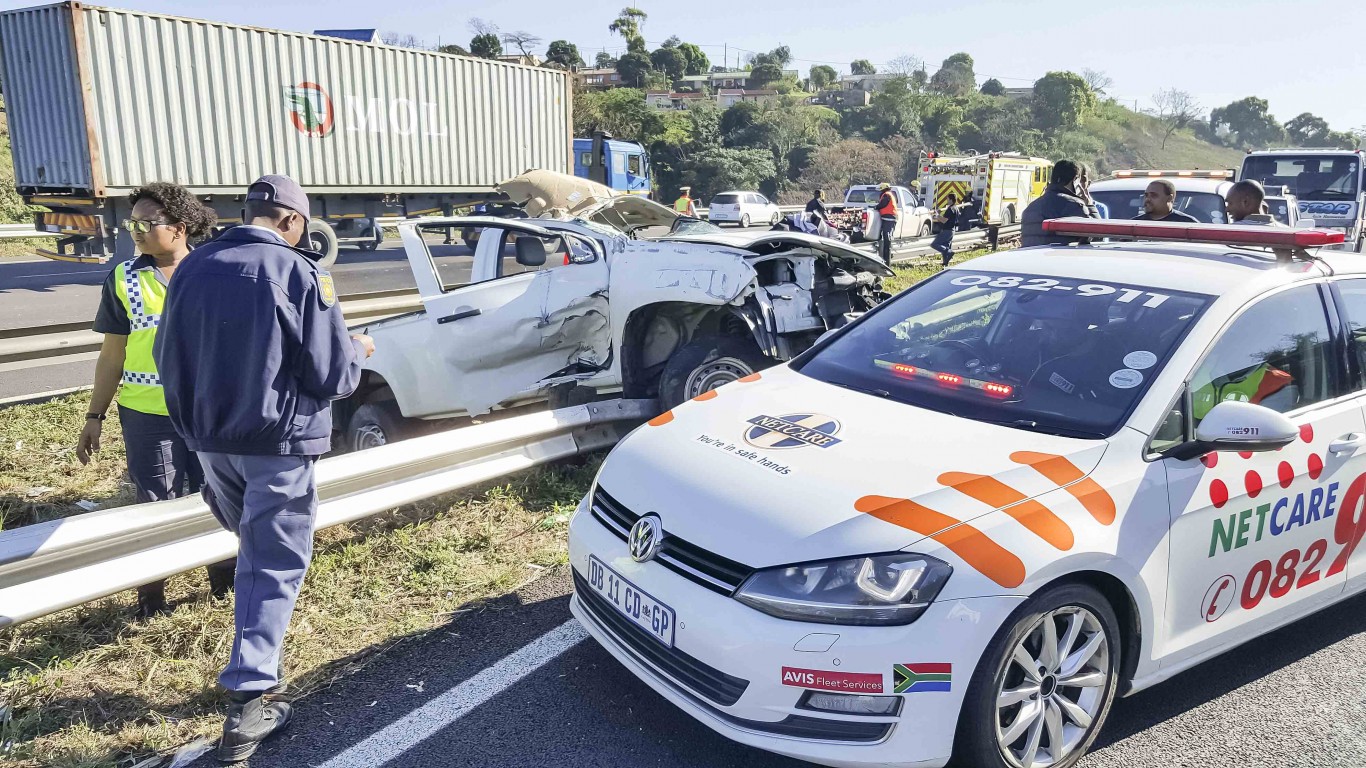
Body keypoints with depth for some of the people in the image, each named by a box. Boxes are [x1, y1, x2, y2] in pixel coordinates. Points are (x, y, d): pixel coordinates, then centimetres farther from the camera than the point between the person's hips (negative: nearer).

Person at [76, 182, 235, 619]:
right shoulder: (124, 279, -1)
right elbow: (112, 355, 4)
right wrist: (95, 417, 3)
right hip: (148, 415, 0)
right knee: (157, 506, 9)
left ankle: (224, 577, 31)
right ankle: (151, 594, 26)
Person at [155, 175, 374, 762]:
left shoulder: (193, 267, 1)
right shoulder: (298, 271, -15)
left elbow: (168, 359, 8)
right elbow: (333, 375, -13)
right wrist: (358, 349, 8)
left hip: (212, 440, 6)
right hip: (279, 443, -6)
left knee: (253, 548, 26)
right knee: (274, 565, 2)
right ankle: (249, 697, -1)